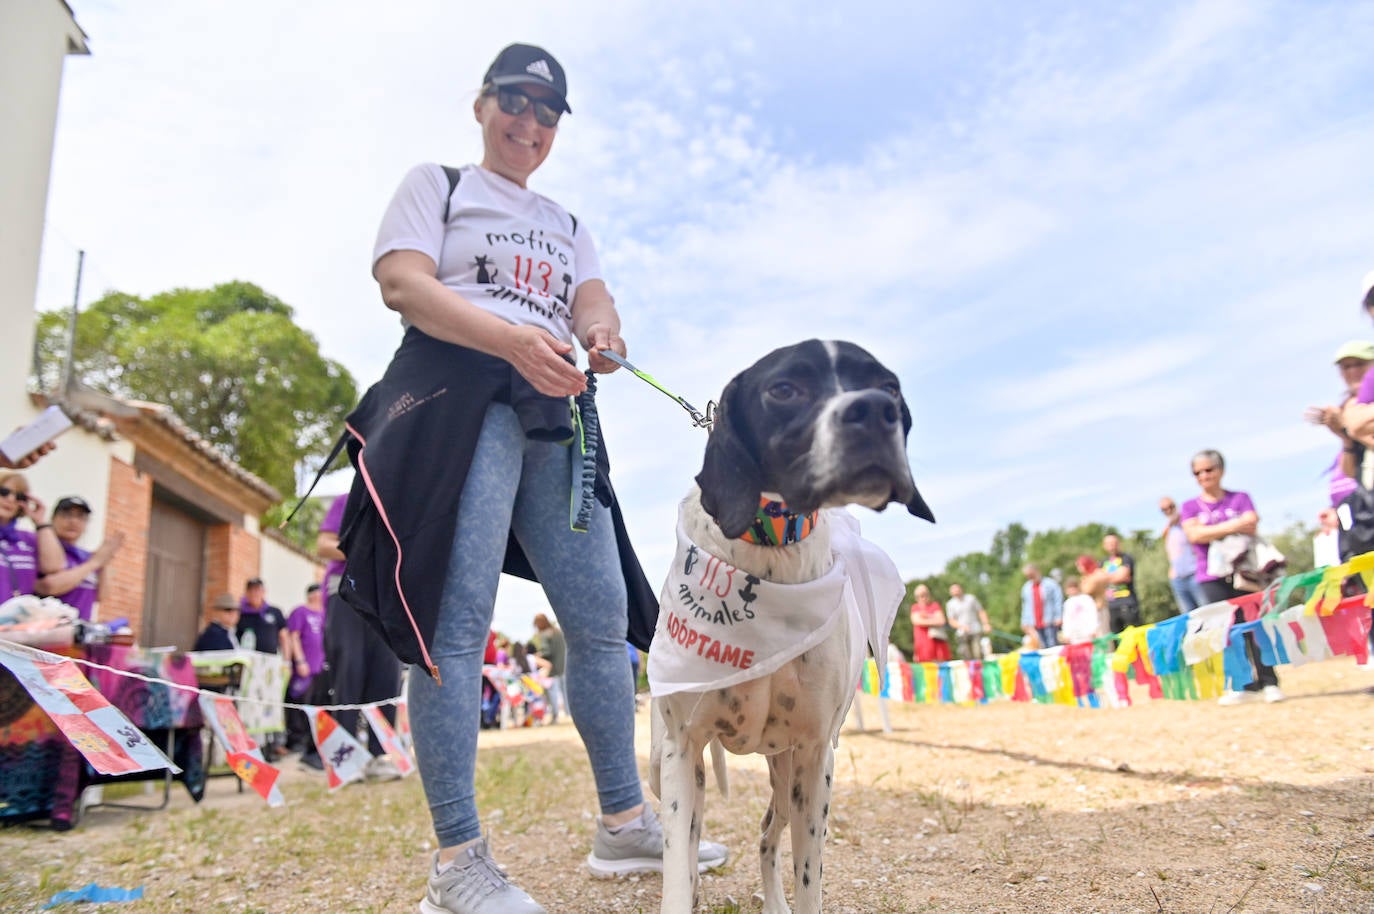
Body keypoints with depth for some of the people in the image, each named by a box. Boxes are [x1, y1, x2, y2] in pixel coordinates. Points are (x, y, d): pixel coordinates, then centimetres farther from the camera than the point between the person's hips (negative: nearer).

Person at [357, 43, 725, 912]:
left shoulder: (568, 226, 29)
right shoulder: (435, 184, 13)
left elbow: (593, 299, 12)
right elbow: (402, 283, -4)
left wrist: (602, 335, -15)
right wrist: (511, 338, -21)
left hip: (554, 410, 6)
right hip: (456, 393, -5)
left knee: (603, 613, 1)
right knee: (457, 617, -13)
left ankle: (625, 822, 12)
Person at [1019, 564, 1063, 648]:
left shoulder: (1051, 584, 1)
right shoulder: (1026, 588, 15)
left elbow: (1058, 601, -1)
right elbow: (1025, 605, 19)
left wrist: (1058, 618, -8)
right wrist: (1025, 622, 13)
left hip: (1050, 623, -4)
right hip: (1035, 626, 4)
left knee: (1052, 646, -8)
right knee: (1043, 648, 0)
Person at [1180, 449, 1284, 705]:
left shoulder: (1240, 498, 8)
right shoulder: (1190, 507, 9)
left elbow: (1251, 527, -8)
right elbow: (1194, 535, -9)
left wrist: (1210, 531, -13)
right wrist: (1232, 525, -13)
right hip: (1212, 578, 1)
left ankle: (1269, 682, 5)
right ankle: (1246, 684, 8)